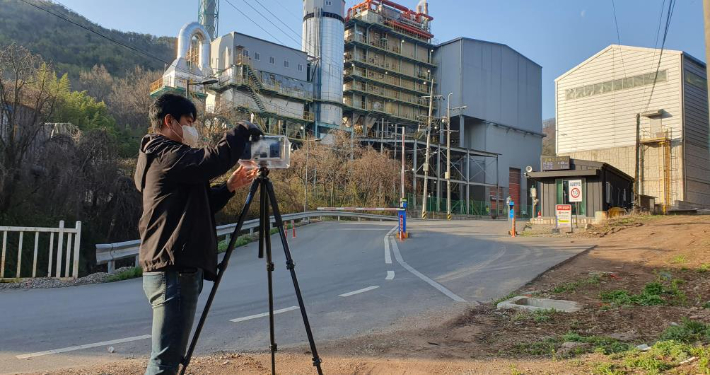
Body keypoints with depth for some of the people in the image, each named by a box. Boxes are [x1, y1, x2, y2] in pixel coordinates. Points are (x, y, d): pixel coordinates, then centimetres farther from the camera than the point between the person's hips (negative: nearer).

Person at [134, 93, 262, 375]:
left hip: (177, 270, 10)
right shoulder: (167, 155, -10)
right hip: (173, 271, -10)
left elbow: (198, 208, 23)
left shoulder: (166, 156, 21)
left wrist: (229, 188, 10)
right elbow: (216, 160, -23)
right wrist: (244, 130, -7)